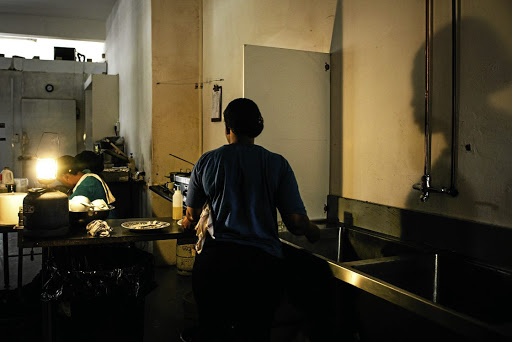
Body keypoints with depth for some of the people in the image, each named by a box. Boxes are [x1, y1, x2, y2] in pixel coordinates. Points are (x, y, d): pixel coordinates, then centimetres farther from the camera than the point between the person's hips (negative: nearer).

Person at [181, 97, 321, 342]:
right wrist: (313, 232, 21)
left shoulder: (207, 161, 5)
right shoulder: (277, 164, 2)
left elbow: (191, 217, 14)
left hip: (214, 261, 1)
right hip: (261, 261, 0)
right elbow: (296, 223, -1)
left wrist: (186, 223, 38)